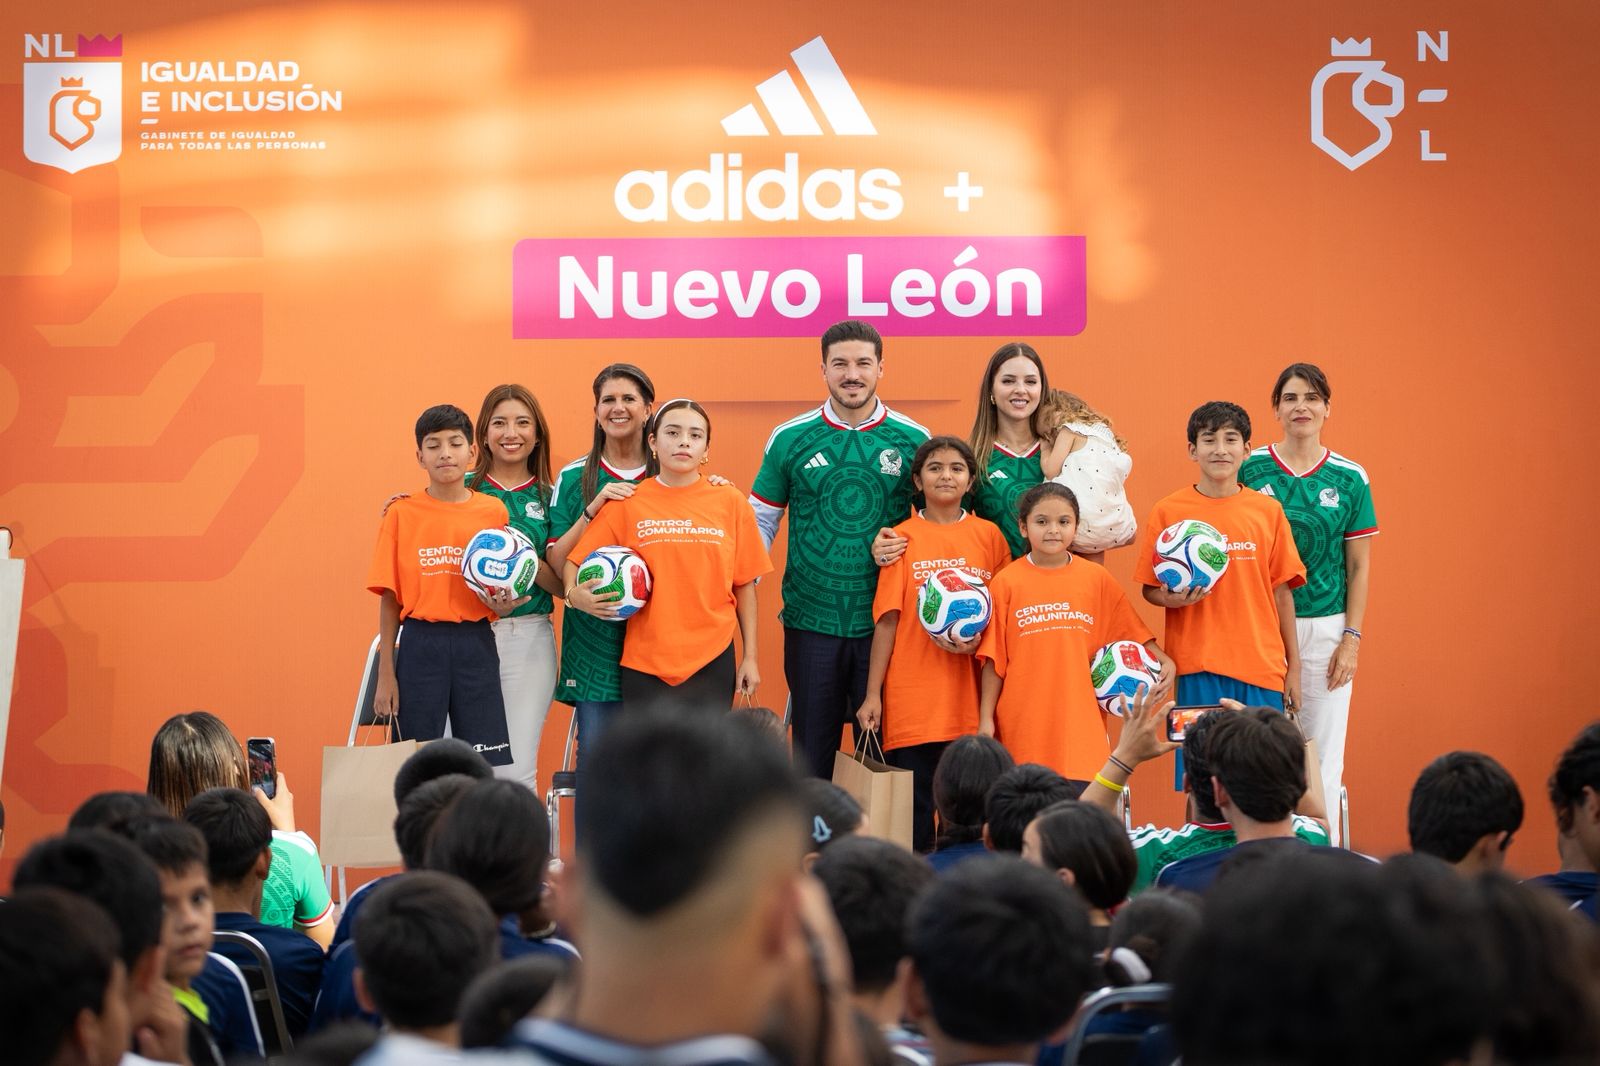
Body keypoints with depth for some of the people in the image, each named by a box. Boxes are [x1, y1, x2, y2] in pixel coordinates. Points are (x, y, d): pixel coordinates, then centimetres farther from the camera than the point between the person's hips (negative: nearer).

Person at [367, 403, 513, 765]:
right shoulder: (401, 514, 1)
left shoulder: (494, 511, 4)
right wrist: (386, 675, -1)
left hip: (476, 645, 1)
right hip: (421, 645, -1)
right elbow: (389, 598, 2)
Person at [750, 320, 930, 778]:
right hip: (810, 621, 0)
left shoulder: (914, 441, 1)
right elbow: (760, 520, 8)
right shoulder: (789, 439, 1)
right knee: (812, 751, 8)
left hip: (885, 622, 0)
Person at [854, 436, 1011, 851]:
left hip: (970, 695, 1)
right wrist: (872, 694, -2)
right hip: (912, 695, -1)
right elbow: (887, 619, 2)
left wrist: (978, 640, -9)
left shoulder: (989, 536, 7)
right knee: (913, 805, 0)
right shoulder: (902, 539, 4)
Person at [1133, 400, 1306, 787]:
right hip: (1197, 667, -1)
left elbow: (1282, 591, 10)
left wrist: (1293, 667, 9)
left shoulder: (1268, 511, 6)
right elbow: (1149, 589, 8)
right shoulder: (1168, 512, 1)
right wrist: (1170, 599, -15)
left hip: (1261, 666, 1)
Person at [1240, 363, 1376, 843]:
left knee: (1323, 751, 2)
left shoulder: (1349, 478, 3)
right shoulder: (1251, 470, 2)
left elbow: (1359, 566, 5)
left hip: (1325, 628, 0)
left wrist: (1351, 637, -3)